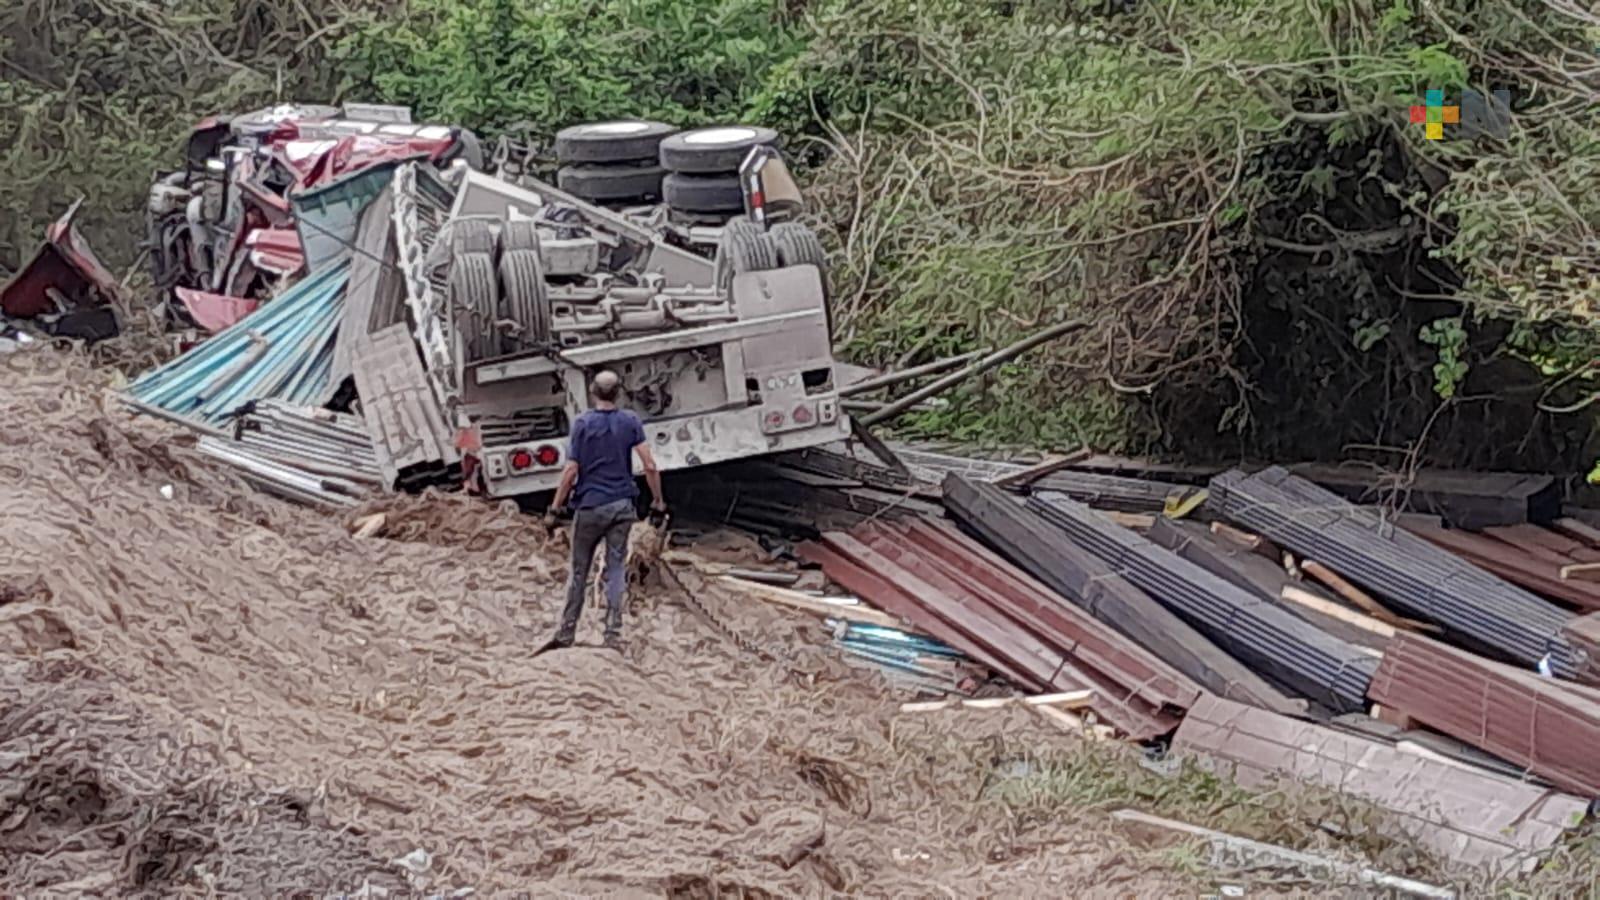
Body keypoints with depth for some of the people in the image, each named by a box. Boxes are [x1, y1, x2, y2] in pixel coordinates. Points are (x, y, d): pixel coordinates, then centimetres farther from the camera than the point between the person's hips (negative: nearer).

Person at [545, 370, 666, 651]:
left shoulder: (583, 424, -6)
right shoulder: (630, 422, 0)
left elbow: (571, 472, -9)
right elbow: (649, 466, -5)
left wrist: (554, 509, -5)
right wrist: (657, 500, 6)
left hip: (589, 505, -1)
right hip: (622, 505, 1)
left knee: (579, 571, 9)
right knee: (615, 569, 5)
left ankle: (566, 634, 14)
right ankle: (613, 635, 1)